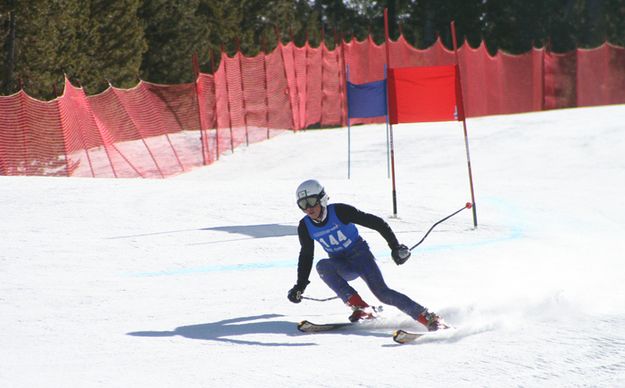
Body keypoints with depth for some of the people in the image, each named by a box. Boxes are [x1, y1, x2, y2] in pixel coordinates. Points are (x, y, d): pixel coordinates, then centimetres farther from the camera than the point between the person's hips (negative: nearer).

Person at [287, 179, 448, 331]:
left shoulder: (340, 211, -20)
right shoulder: (305, 227, -7)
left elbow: (377, 223, -16)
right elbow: (306, 256, 9)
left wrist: (395, 246, -19)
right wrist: (300, 286, 5)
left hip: (360, 255, -4)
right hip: (341, 266, 4)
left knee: (381, 292, -24)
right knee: (322, 266, -30)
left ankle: (430, 319, -22)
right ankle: (360, 308, -31)